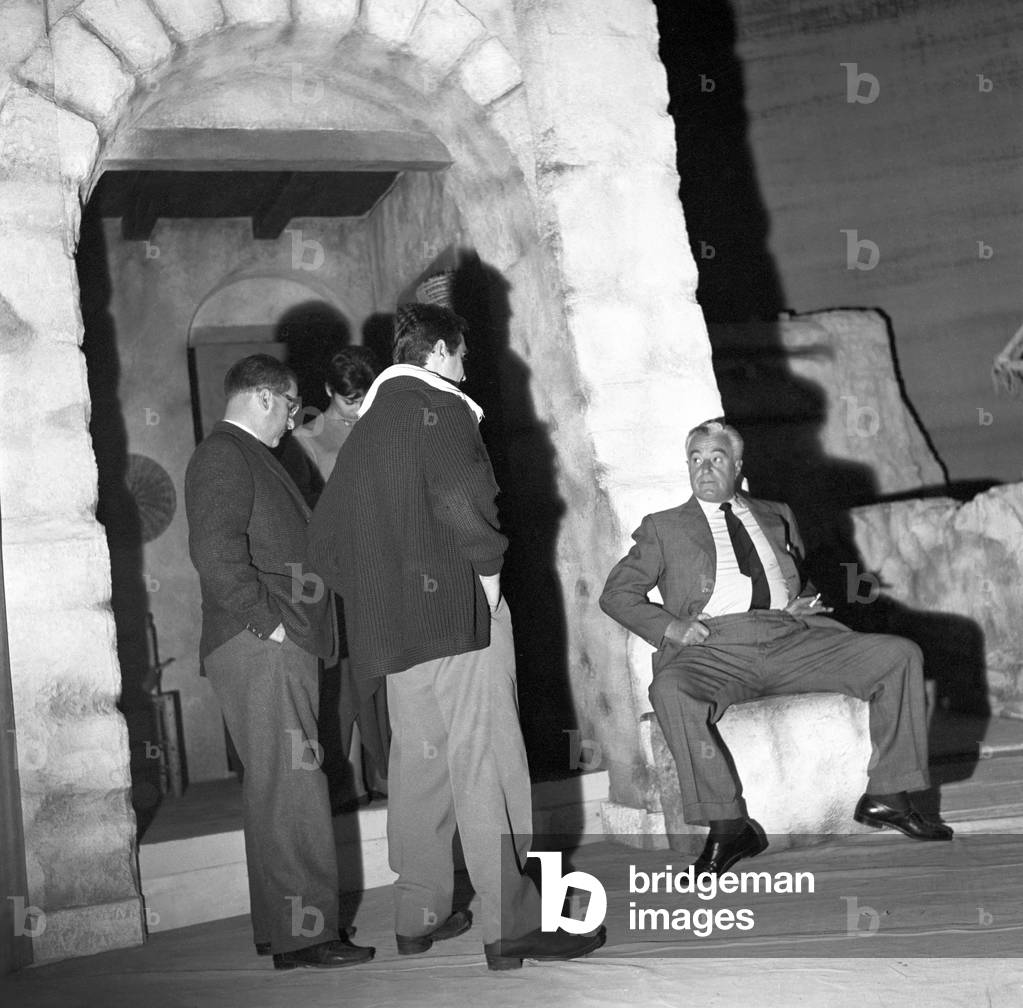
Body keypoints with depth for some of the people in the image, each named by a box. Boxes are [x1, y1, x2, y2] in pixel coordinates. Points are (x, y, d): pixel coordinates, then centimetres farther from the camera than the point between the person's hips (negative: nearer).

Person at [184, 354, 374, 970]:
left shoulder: (247, 457, 24)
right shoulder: (224, 457, -9)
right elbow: (216, 552, -21)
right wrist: (267, 622, -18)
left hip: (278, 648, 10)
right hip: (260, 648, -10)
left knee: (277, 791, 12)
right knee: (293, 788, -9)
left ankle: (283, 923, 19)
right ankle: (304, 934, -4)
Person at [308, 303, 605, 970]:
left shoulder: (367, 426, 17)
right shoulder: (439, 407, -7)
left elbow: (326, 534, 19)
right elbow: (460, 497, -23)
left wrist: (370, 594, 18)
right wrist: (488, 566, -11)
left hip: (391, 622, 8)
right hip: (458, 607, -8)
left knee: (417, 763, 13)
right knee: (485, 763, -5)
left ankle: (419, 916, 21)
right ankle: (512, 927, -2)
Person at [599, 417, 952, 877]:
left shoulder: (775, 516, 28)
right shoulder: (664, 528, 18)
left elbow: (805, 584, 34)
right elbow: (615, 593, 13)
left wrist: (806, 602, 8)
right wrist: (669, 626, -4)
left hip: (793, 638, 3)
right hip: (715, 648, -3)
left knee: (901, 655, -13)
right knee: (670, 691, -37)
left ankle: (886, 796, -6)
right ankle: (727, 826, -26)